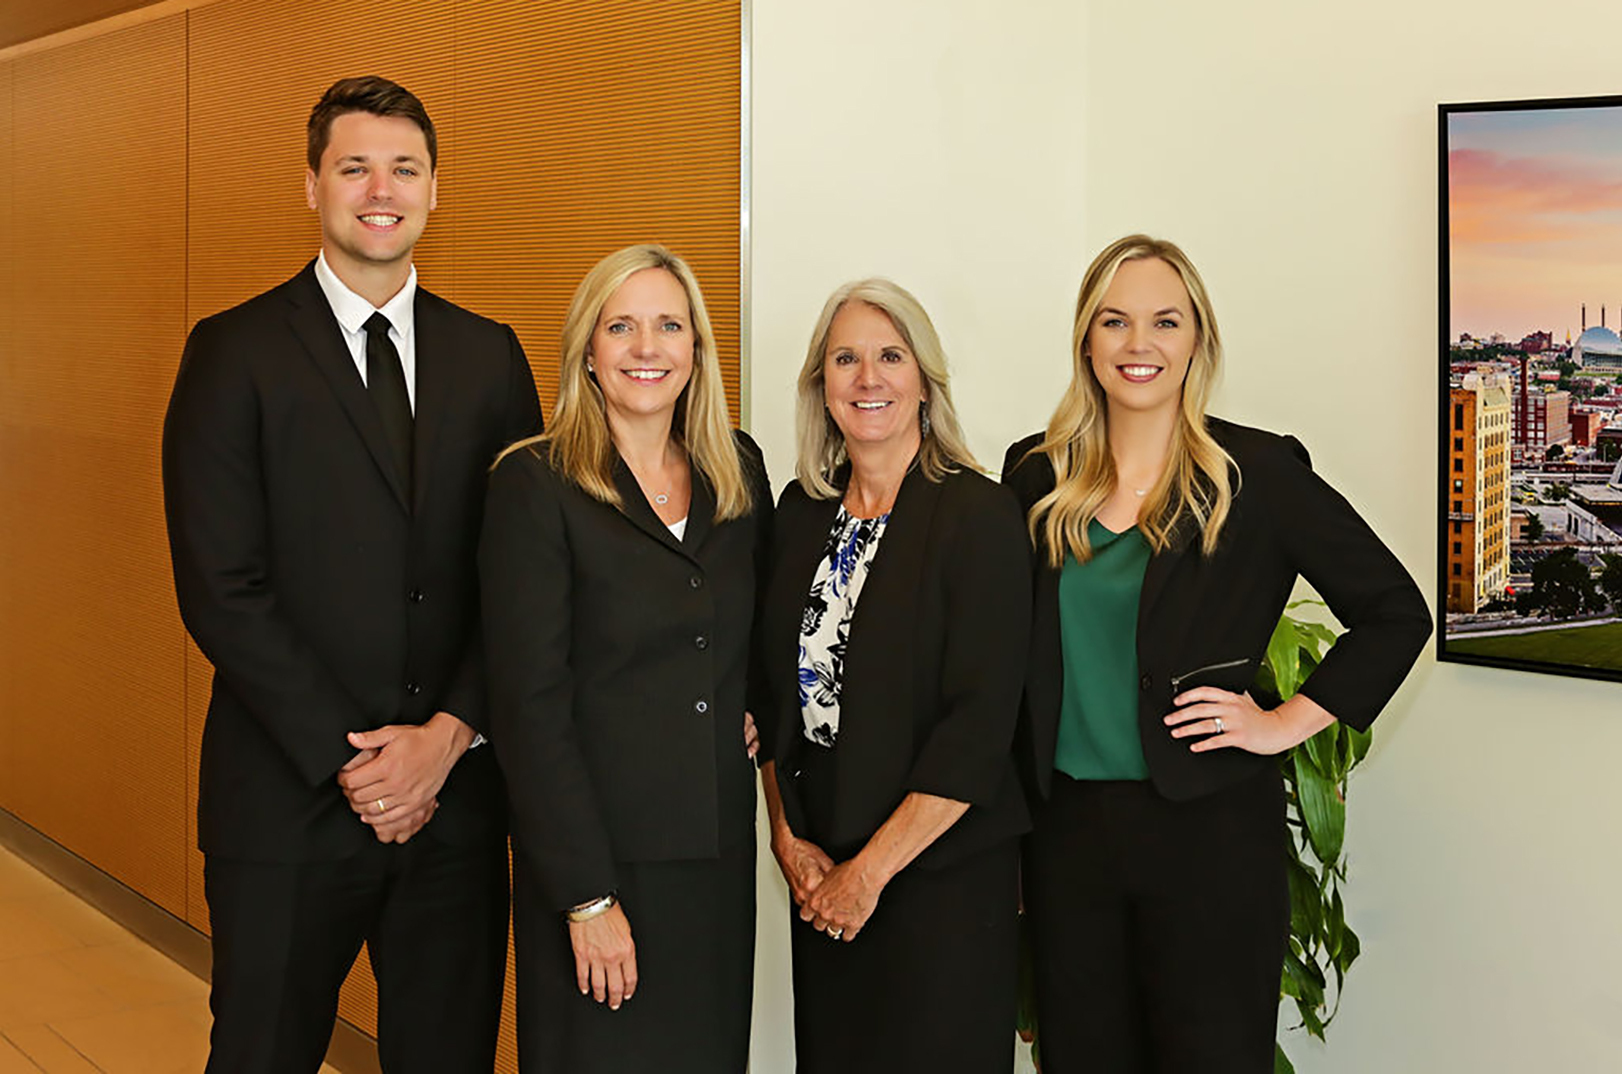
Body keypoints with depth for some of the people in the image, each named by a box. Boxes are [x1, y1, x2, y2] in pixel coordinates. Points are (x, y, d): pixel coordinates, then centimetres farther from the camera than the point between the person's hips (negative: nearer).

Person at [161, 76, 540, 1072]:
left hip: (456, 790, 3)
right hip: (289, 797, -3)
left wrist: (449, 735, -9)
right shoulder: (235, 352, -2)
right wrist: (349, 761, -13)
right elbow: (222, 589, -9)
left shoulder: (490, 356, 8)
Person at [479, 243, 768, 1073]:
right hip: (602, 857, -5)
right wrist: (587, 897, -15)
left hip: (720, 853, 5)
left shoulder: (738, 471, 7)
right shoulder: (536, 484, -8)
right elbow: (530, 703, -12)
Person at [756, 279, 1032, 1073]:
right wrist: (787, 835, 1)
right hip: (820, 871, 5)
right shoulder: (802, 511, 6)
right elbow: (775, 688, 11)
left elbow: (979, 725, -16)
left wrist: (871, 870, -14)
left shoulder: (978, 515, -11)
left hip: (944, 870, -5)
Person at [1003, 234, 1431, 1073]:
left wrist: (1288, 721, -5)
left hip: (1209, 835, -3)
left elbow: (1395, 612, 1)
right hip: (1066, 829, 3)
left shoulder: (1260, 471, -5)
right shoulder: (1035, 475, 5)